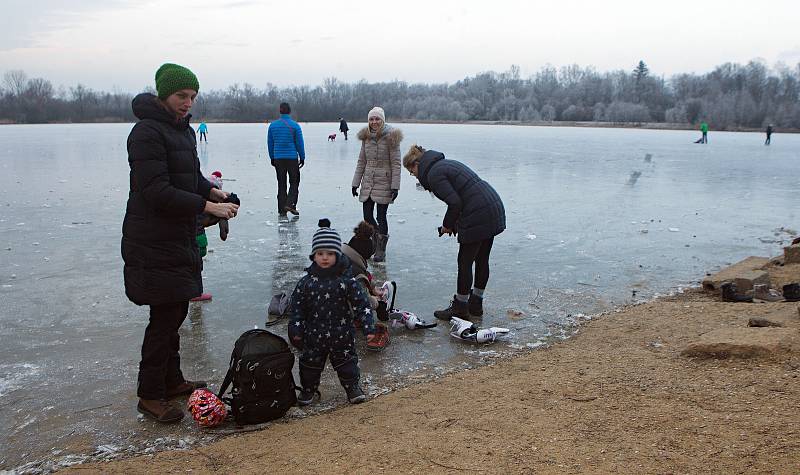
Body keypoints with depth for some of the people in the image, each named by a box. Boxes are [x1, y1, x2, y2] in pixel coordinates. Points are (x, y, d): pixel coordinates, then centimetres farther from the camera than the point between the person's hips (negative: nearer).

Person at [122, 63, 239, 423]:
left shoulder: (183, 130, 14)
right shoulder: (148, 132, -16)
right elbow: (158, 192, -23)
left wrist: (213, 192, 2)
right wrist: (207, 205, -23)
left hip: (179, 238, 9)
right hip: (154, 242, -9)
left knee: (175, 311, 16)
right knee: (165, 316, -4)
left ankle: (172, 381, 30)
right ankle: (150, 396, 10)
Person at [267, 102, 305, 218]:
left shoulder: (273, 125, 3)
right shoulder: (295, 126, -7)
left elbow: (270, 143, 8)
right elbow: (300, 143, -5)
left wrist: (272, 157, 17)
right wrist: (302, 157, 5)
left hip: (278, 158, 3)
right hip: (292, 158, -3)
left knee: (281, 184, 9)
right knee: (294, 182, 9)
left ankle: (282, 210, 9)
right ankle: (290, 204, -9)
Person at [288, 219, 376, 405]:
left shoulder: (346, 280, -11)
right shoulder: (306, 282, -7)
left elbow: (361, 303, -10)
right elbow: (297, 307, 1)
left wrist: (368, 326, -14)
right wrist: (296, 330, -1)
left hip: (341, 334, -1)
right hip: (314, 334, 1)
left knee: (346, 362, 11)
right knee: (310, 363, 13)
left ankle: (353, 387, 31)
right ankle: (308, 389, 34)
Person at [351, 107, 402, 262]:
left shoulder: (390, 137, -8)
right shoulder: (366, 137, 8)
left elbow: (396, 163, -9)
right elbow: (361, 161, 14)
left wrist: (395, 186, -14)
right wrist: (355, 183, 12)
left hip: (384, 183, -5)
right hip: (368, 183, 5)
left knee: (381, 217, -2)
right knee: (367, 216, 5)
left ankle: (381, 249, 12)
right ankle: (380, 237, 30)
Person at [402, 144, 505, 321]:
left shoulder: (433, 174, -9)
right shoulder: (445, 163, 21)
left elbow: (455, 203, -17)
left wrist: (448, 225, 0)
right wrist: (453, 224, 15)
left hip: (478, 216, -10)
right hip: (495, 209, 10)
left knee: (465, 262, 2)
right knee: (481, 260, 17)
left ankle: (460, 308, 12)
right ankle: (476, 304, 29)